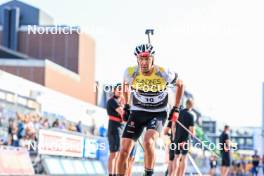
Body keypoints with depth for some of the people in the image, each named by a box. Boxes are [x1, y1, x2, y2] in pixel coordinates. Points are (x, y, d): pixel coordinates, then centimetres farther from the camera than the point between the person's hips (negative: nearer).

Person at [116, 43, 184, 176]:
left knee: (148, 142, -31)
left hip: (158, 114, -3)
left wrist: (176, 109, 1)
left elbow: (180, 84, 1)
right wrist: (126, 106, 12)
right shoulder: (131, 73, -15)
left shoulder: (163, 74, -20)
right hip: (137, 113, 3)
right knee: (124, 151, -9)